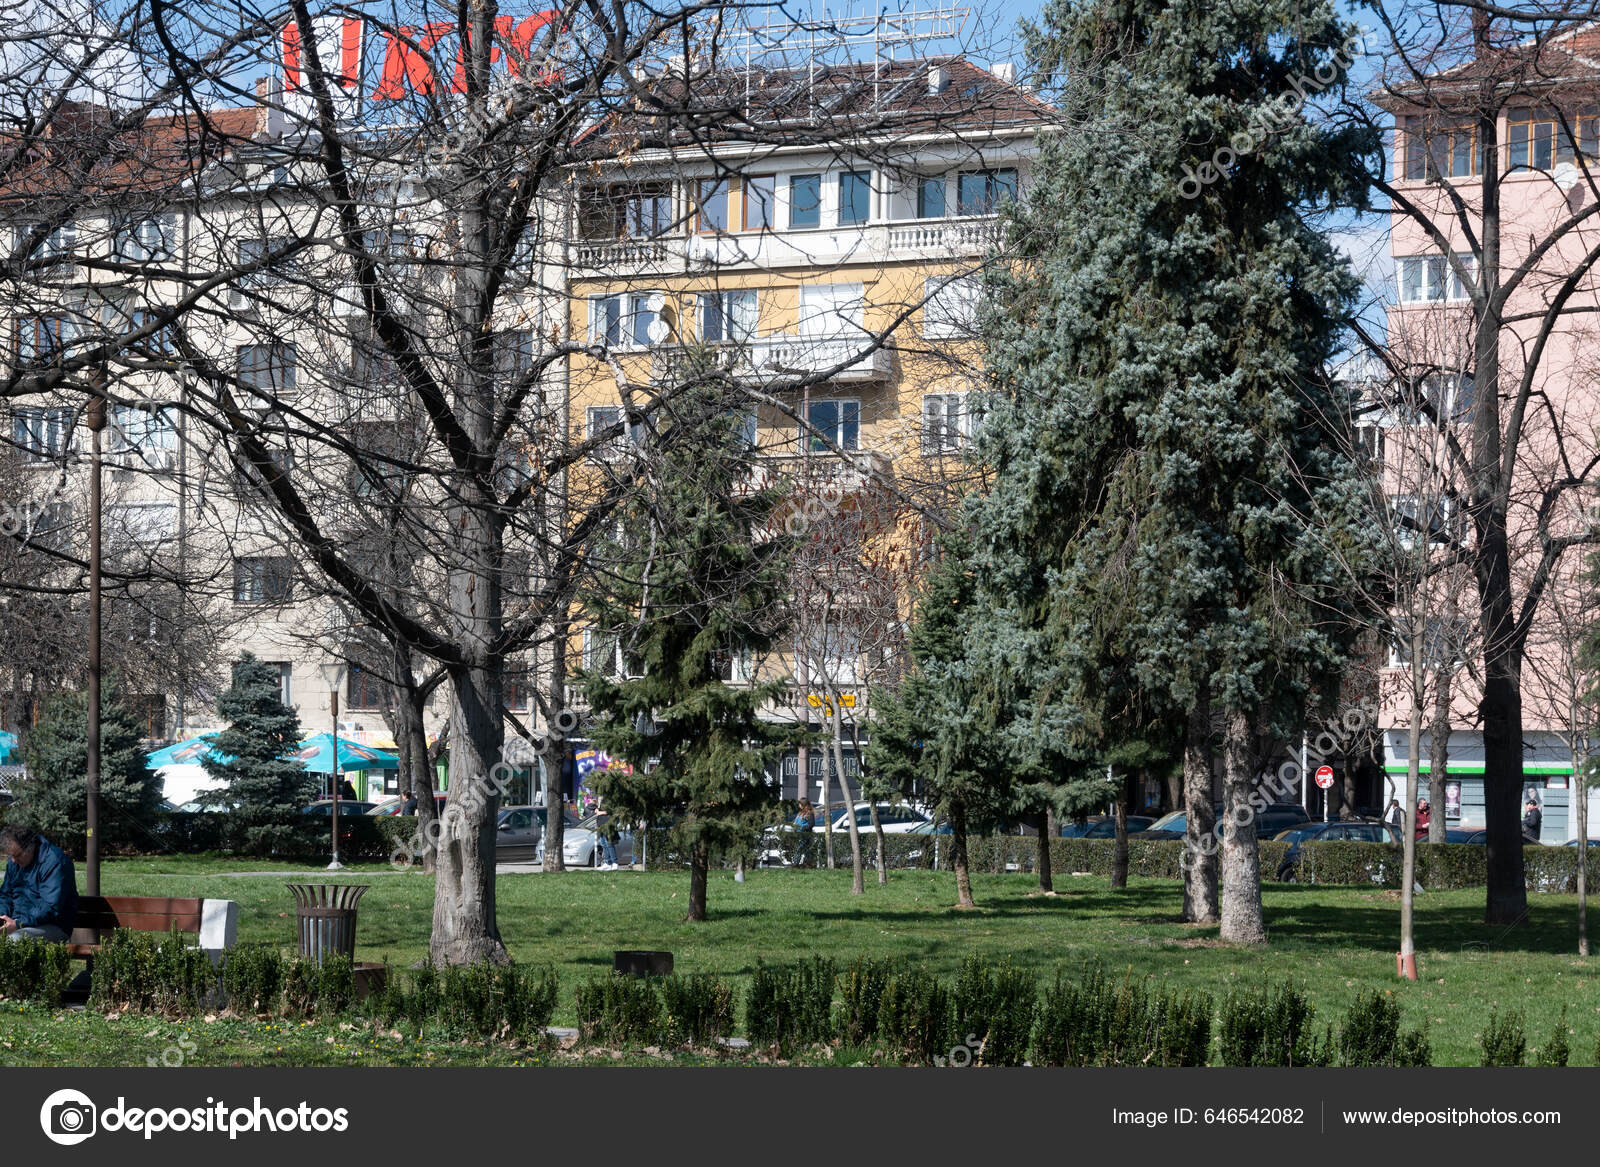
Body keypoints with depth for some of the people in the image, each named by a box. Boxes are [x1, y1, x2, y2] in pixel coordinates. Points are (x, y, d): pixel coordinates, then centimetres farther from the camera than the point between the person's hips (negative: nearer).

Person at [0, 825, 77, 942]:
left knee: (14, 938, -35)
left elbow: (52, 908, -23)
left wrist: (18, 924, -26)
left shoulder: (54, 861, -17)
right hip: (19, 921, 8)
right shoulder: (14, 862, 11)